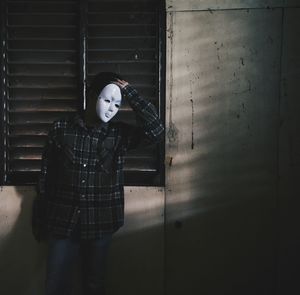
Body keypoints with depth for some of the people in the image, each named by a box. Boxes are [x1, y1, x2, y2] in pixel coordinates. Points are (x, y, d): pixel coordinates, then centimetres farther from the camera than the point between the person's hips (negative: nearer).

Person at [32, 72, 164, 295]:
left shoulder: (120, 134, -2)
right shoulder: (61, 129, -3)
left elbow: (156, 131, -18)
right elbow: (46, 178, 1)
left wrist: (130, 93, -15)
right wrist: (39, 221, 4)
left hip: (100, 226, 1)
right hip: (62, 224, 0)